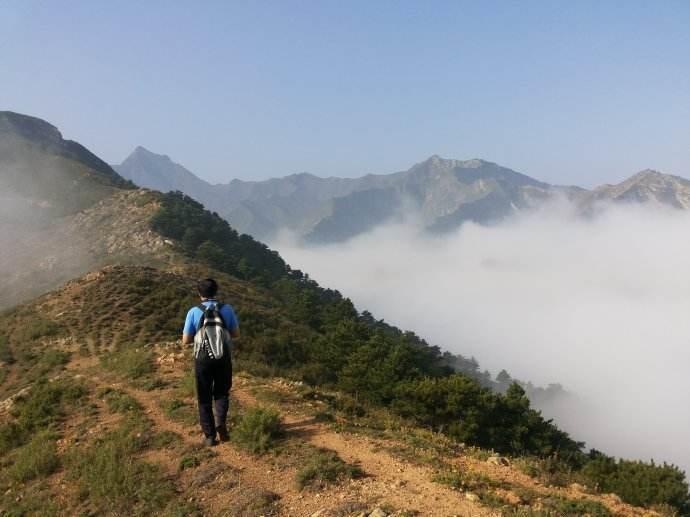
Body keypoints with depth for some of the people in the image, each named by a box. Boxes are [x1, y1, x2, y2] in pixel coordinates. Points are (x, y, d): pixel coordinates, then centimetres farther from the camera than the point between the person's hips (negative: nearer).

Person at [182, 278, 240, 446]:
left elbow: (185, 340, -3)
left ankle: (210, 436, 13)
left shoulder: (194, 312, -6)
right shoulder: (226, 309, -2)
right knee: (222, 393, 19)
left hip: (203, 359, -1)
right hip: (223, 358, 1)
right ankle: (221, 421, -4)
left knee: (204, 399, 13)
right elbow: (236, 334, 6)